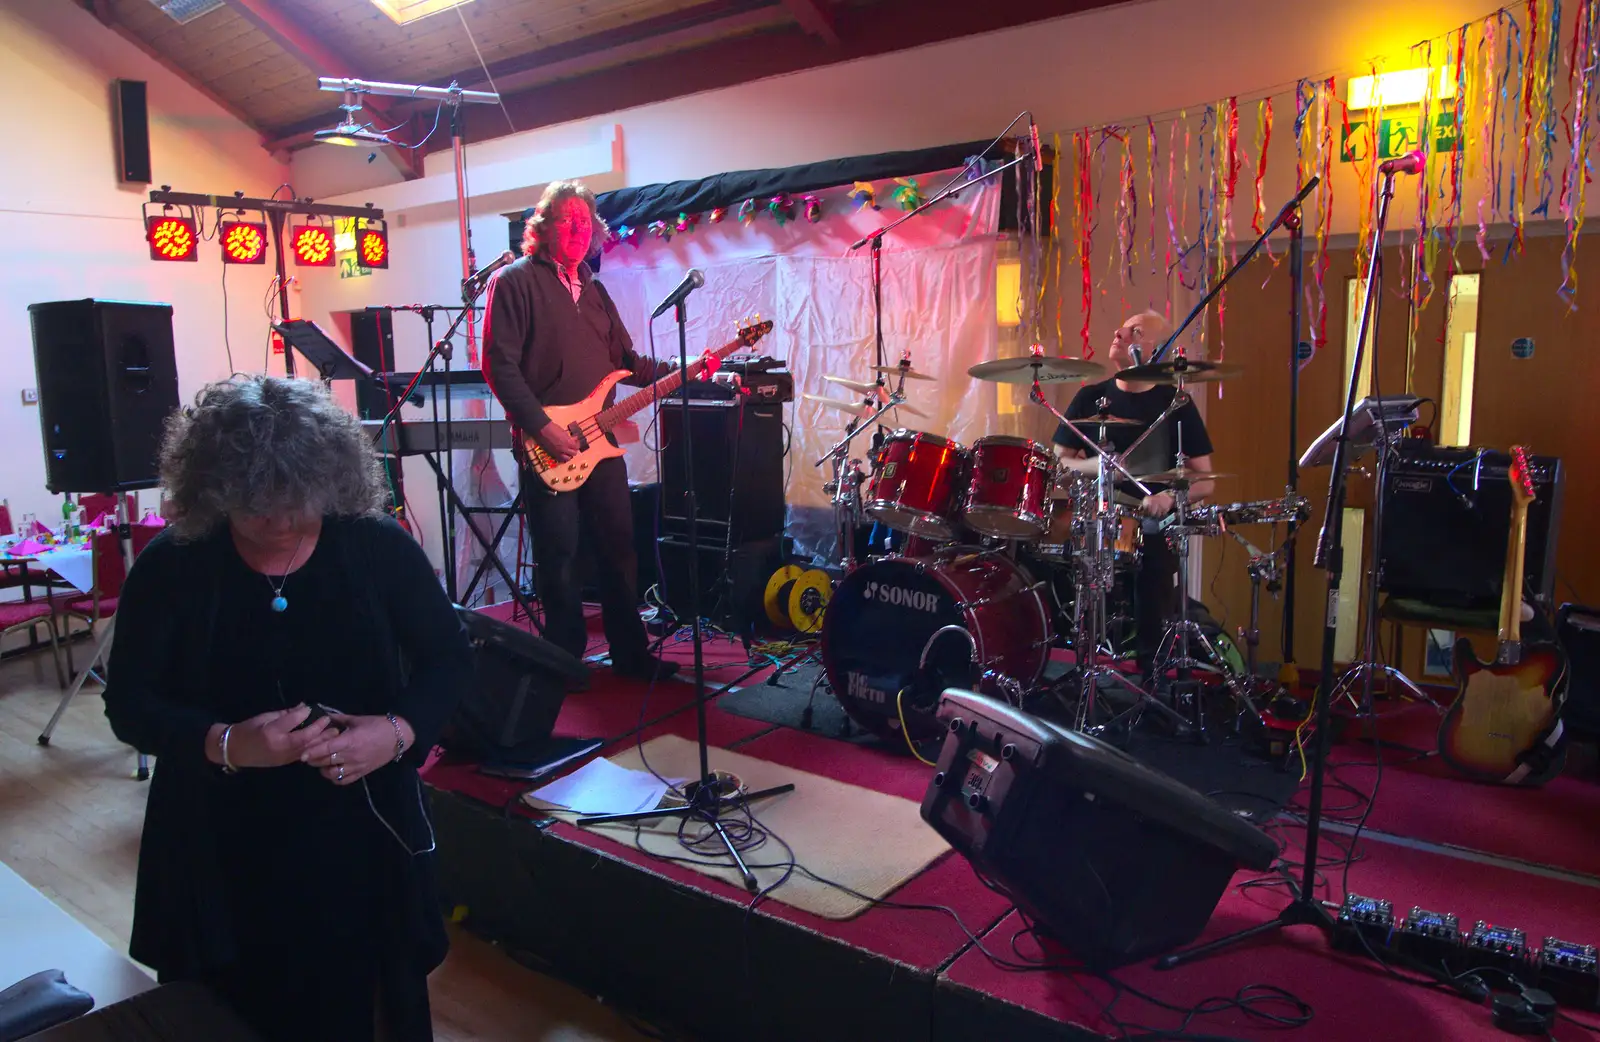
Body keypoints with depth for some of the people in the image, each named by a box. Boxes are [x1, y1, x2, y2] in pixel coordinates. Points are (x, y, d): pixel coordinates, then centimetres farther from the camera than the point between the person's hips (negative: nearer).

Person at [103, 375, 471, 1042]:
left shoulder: (379, 548, -8)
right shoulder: (169, 567, -8)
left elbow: (448, 657, -1)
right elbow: (128, 704, -5)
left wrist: (399, 730, -21)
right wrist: (224, 744, -24)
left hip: (365, 836, 1)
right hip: (222, 850, 0)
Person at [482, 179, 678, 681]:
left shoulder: (594, 290, 18)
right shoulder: (515, 280, -4)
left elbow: (626, 361, 19)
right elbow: (499, 364, -11)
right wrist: (542, 427, -17)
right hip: (546, 446, -6)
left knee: (619, 548, 9)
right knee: (559, 558, 1)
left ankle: (630, 653, 21)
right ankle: (566, 659, 17)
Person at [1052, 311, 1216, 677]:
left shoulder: (1175, 404, 4)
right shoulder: (1090, 398, 11)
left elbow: (1205, 480, 3)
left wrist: (1170, 496, -17)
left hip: (1152, 531, -2)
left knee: (1151, 639, -13)